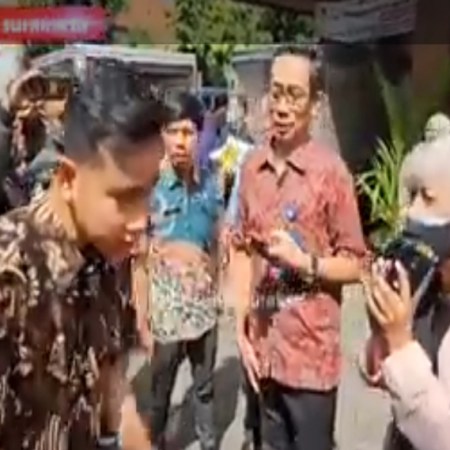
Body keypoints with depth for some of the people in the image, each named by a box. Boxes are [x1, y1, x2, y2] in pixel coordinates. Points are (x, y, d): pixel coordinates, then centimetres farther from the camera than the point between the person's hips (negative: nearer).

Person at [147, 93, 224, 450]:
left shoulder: (211, 184, -3)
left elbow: (217, 244, 7)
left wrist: (217, 292, 8)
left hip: (205, 306, 3)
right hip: (165, 309, -3)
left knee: (205, 386, 21)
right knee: (160, 391, 16)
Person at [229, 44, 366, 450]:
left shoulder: (332, 171, -12)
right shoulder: (252, 167, 3)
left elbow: (354, 265, -7)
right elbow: (243, 250, 6)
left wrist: (304, 262, -23)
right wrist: (241, 328, 1)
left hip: (311, 352, -4)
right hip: (263, 349, 5)